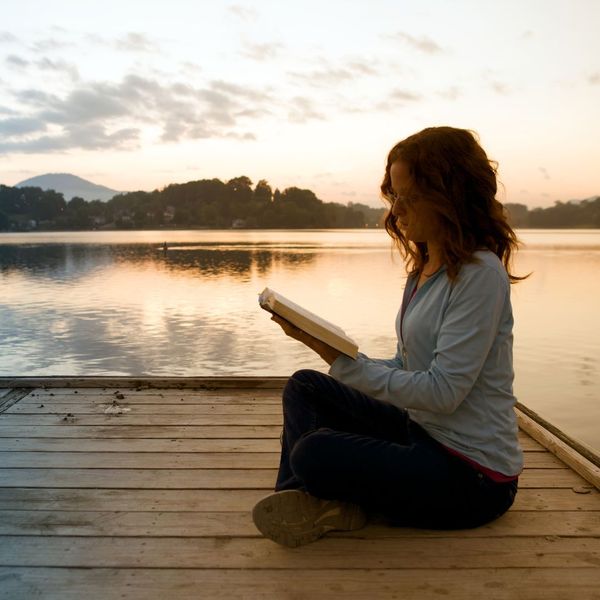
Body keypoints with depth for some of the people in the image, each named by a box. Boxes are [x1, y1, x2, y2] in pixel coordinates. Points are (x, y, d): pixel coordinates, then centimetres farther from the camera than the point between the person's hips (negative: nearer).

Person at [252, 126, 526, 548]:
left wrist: (340, 359, -24)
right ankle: (301, 499, -5)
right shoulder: (423, 268, 8)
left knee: (313, 454, -25)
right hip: (423, 431, 9)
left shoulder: (480, 273, -20)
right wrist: (329, 350, -5)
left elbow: (442, 392, -24)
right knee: (304, 386, 6)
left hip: (473, 475, -9)